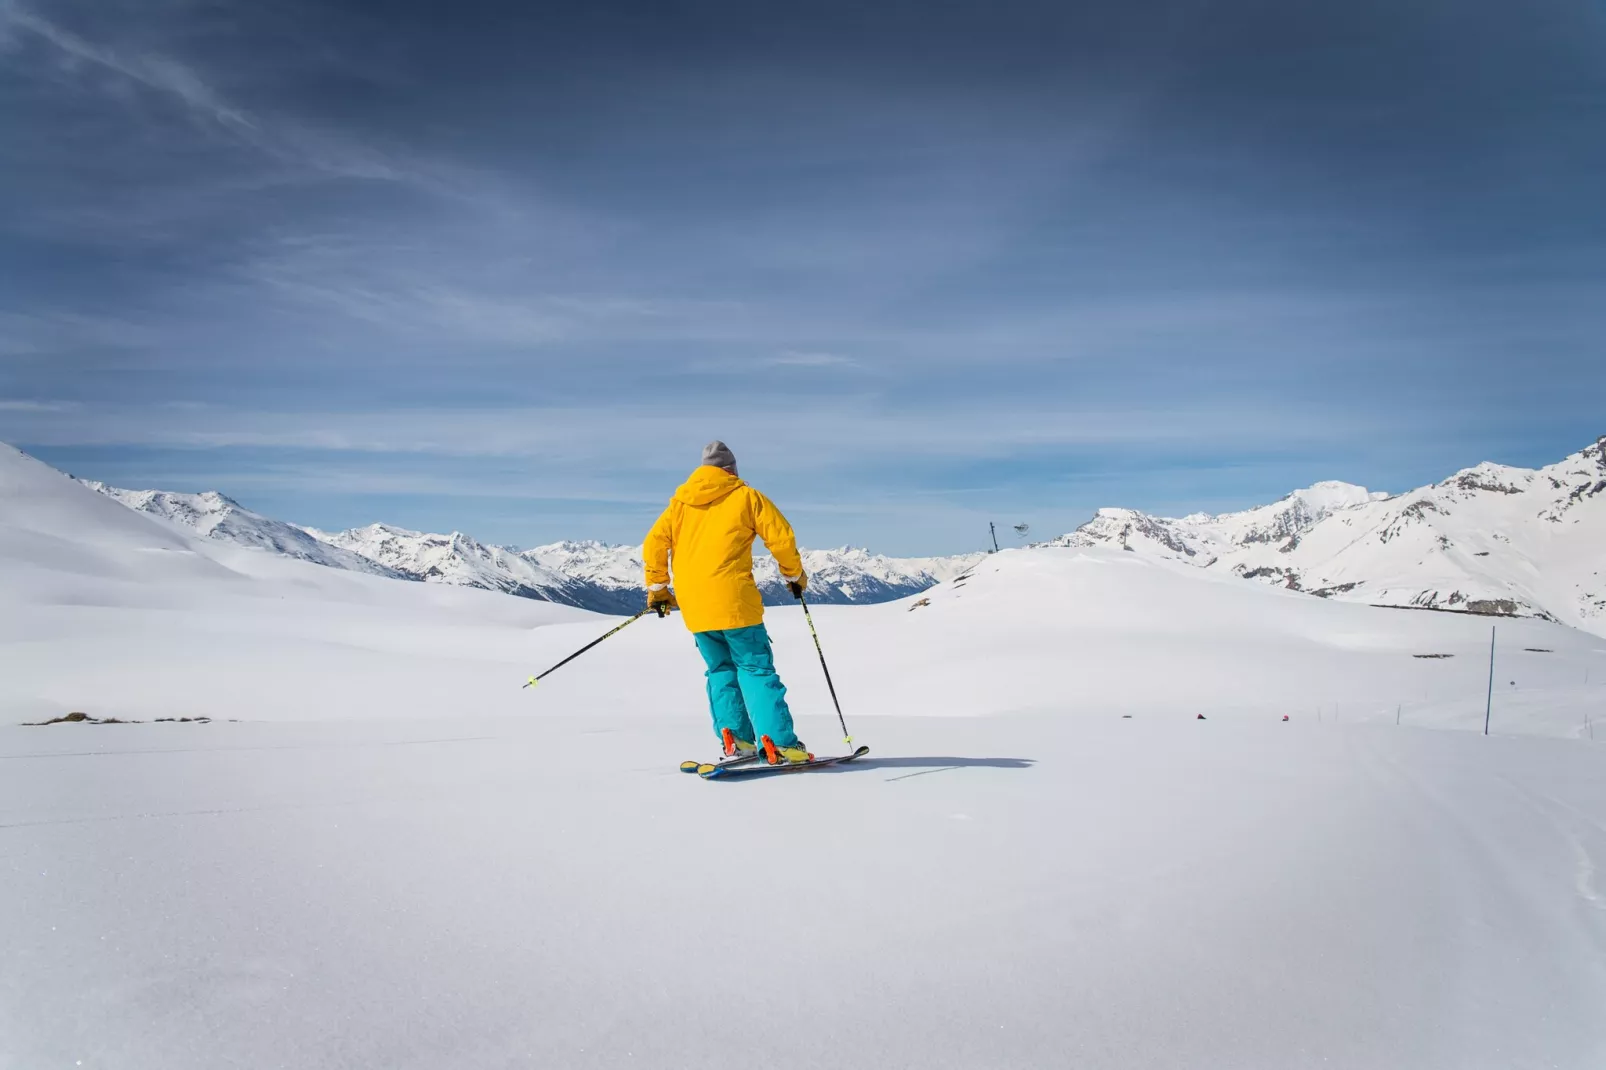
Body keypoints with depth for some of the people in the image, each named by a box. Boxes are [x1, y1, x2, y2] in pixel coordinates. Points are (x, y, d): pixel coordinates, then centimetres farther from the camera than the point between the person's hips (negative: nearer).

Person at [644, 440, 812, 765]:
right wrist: (795, 575, 15)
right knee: (756, 668, 1)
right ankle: (780, 744, -7)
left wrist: (657, 587, 21)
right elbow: (781, 536, 0)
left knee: (720, 669, 17)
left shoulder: (681, 501, 16)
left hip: (693, 603, 4)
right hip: (734, 598, -4)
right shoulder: (746, 497, 6)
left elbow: (654, 543, 11)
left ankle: (735, 738, 5)